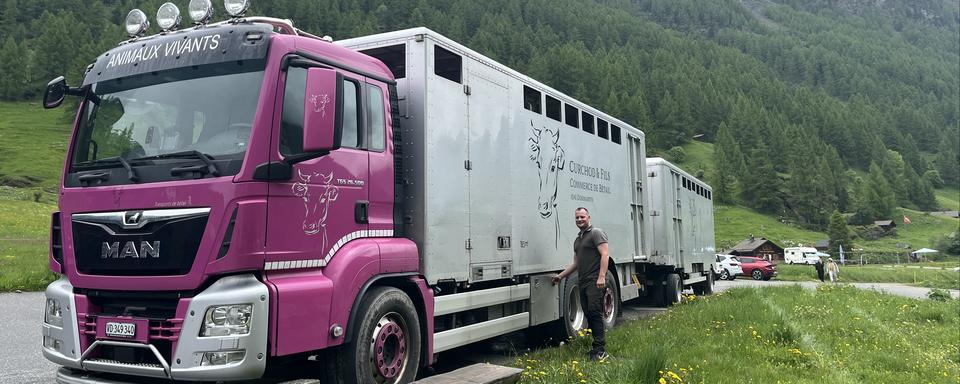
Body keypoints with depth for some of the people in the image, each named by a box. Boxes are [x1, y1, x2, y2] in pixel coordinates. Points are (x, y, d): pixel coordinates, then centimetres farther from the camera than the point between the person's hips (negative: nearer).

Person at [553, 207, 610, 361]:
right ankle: (597, 347, 11)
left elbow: (605, 254, -12)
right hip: (582, 282, 8)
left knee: (595, 313, -14)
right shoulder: (578, 239, 24)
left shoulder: (596, 233, -2)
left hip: (595, 282, -8)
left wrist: (601, 276, -22)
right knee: (589, 314, 6)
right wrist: (561, 275, 27)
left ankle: (600, 350, -15)